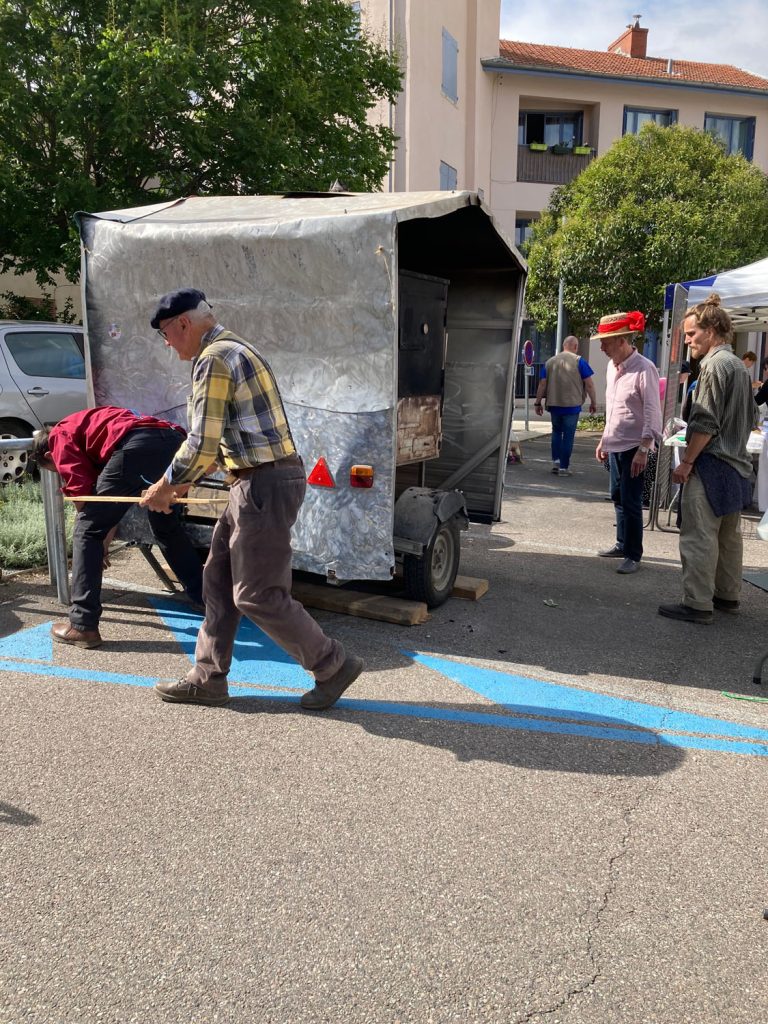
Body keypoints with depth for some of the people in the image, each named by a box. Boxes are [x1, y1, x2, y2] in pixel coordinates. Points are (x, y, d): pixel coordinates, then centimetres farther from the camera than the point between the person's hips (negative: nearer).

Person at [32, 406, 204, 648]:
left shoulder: (59, 436, 20)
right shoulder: (88, 424, 42)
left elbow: (81, 490, 6)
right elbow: (113, 496, 41)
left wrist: (97, 538, 20)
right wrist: (104, 541, 41)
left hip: (137, 445, -8)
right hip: (173, 439, 8)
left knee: (86, 531, 6)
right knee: (167, 528, 28)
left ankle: (83, 626, 7)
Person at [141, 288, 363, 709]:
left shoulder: (214, 359, -13)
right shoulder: (234, 350, 20)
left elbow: (202, 443, -18)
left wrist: (163, 488, -2)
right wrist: (175, 484, 22)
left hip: (265, 484, -10)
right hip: (257, 483, 10)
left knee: (257, 595, -2)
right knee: (218, 579, 14)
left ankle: (333, 666, 11)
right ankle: (207, 678, 23)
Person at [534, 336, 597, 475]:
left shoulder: (550, 362, 6)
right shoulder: (579, 361, -4)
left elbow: (542, 384, 4)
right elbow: (589, 384, -6)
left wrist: (538, 403, 10)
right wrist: (593, 402, 3)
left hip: (554, 404, 3)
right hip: (572, 405, -3)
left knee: (556, 432, 21)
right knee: (568, 435, 3)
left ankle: (556, 461, 13)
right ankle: (563, 467, 5)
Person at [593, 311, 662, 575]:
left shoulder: (644, 369, -15)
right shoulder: (612, 366, 9)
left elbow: (652, 413, -17)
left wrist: (643, 450, -22)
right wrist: (604, 440, 19)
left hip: (633, 447, -8)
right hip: (615, 445, 8)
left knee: (630, 501, -4)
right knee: (618, 497, 15)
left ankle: (633, 555, 7)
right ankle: (622, 544, 28)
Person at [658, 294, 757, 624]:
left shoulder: (715, 365, -14)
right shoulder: (739, 365, 15)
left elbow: (705, 423, -19)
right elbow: (751, 417, 20)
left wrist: (686, 462, -14)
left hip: (711, 463, -10)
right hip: (735, 463, 10)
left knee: (699, 537, -6)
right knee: (728, 535, 16)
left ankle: (697, 604, -2)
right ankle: (727, 596, 27)